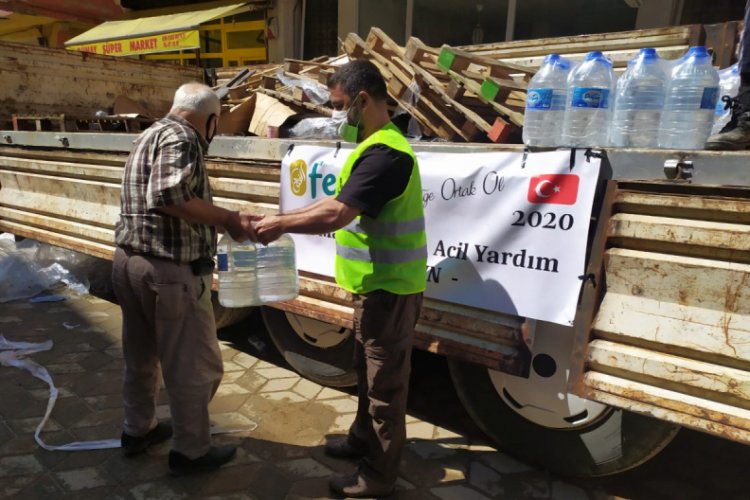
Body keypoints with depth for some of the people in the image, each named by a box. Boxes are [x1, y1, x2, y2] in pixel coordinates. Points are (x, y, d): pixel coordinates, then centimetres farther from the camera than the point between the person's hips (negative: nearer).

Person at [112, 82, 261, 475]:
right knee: (195, 364, 4)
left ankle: (137, 430, 41)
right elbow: (167, 196, -28)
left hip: (129, 259, 10)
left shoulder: (152, 134, 18)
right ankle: (191, 451, 19)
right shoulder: (180, 137, -13)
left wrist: (223, 220, 17)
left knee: (141, 354, 24)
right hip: (168, 270, -10)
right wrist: (228, 219, -23)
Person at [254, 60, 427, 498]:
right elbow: (339, 203, 15)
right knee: (369, 371, 23)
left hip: (390, 287, -10)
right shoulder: (379, 145, 12)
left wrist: (281, 225, -13)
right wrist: (285, 219, 8)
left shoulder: (385, 152, -22)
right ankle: (364, 439, 43)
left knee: (385, 380, 4)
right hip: (378, 283, 10)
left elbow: (335, 215, -27)